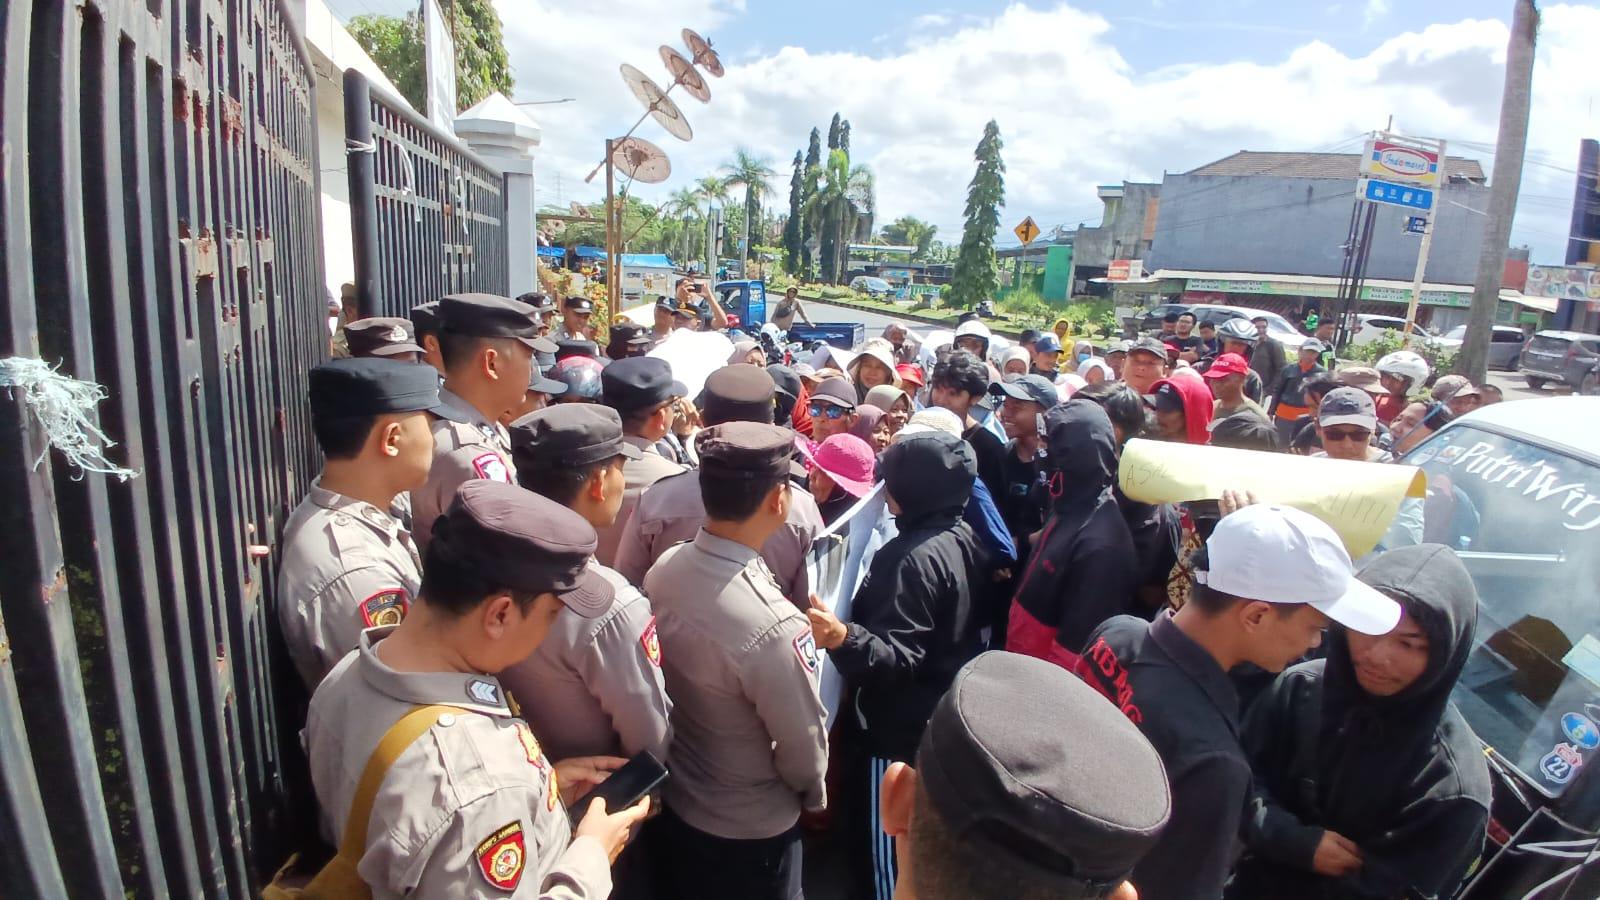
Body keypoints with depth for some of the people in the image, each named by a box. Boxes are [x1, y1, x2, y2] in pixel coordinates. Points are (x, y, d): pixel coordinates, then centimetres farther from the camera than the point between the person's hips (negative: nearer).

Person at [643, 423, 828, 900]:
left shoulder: (663, 570, -16)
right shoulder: (771, 625, -37)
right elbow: (802, 740, -21)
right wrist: (814, 794, -1)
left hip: (674, 799, 6)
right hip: (750, 827, -5)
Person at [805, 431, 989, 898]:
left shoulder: (914, 559, -28)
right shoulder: (964, 538, 0)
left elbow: (900, 657, -30)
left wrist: (844, 639, -47)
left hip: (898, 725, -9)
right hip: (941, 713, 9)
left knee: (884, 836, 11)